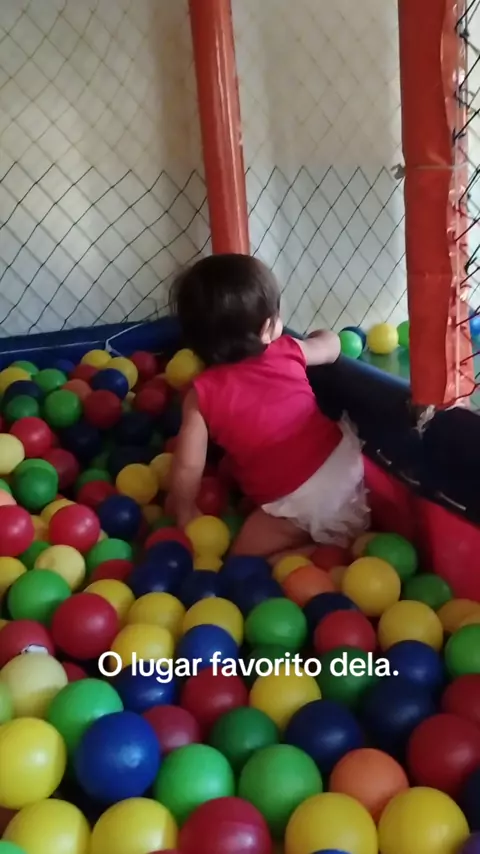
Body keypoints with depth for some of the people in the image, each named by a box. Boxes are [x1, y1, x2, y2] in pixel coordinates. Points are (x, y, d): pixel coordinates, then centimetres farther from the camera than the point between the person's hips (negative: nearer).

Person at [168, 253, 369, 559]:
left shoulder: (204, 393, -11)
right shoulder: (289, 351, 0)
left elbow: (188, 465, -9)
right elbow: (332, 345, 22)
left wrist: (185, 511, 9)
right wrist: (318, 337, 46)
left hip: (299, 502, -5)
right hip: (344, 458, 6)